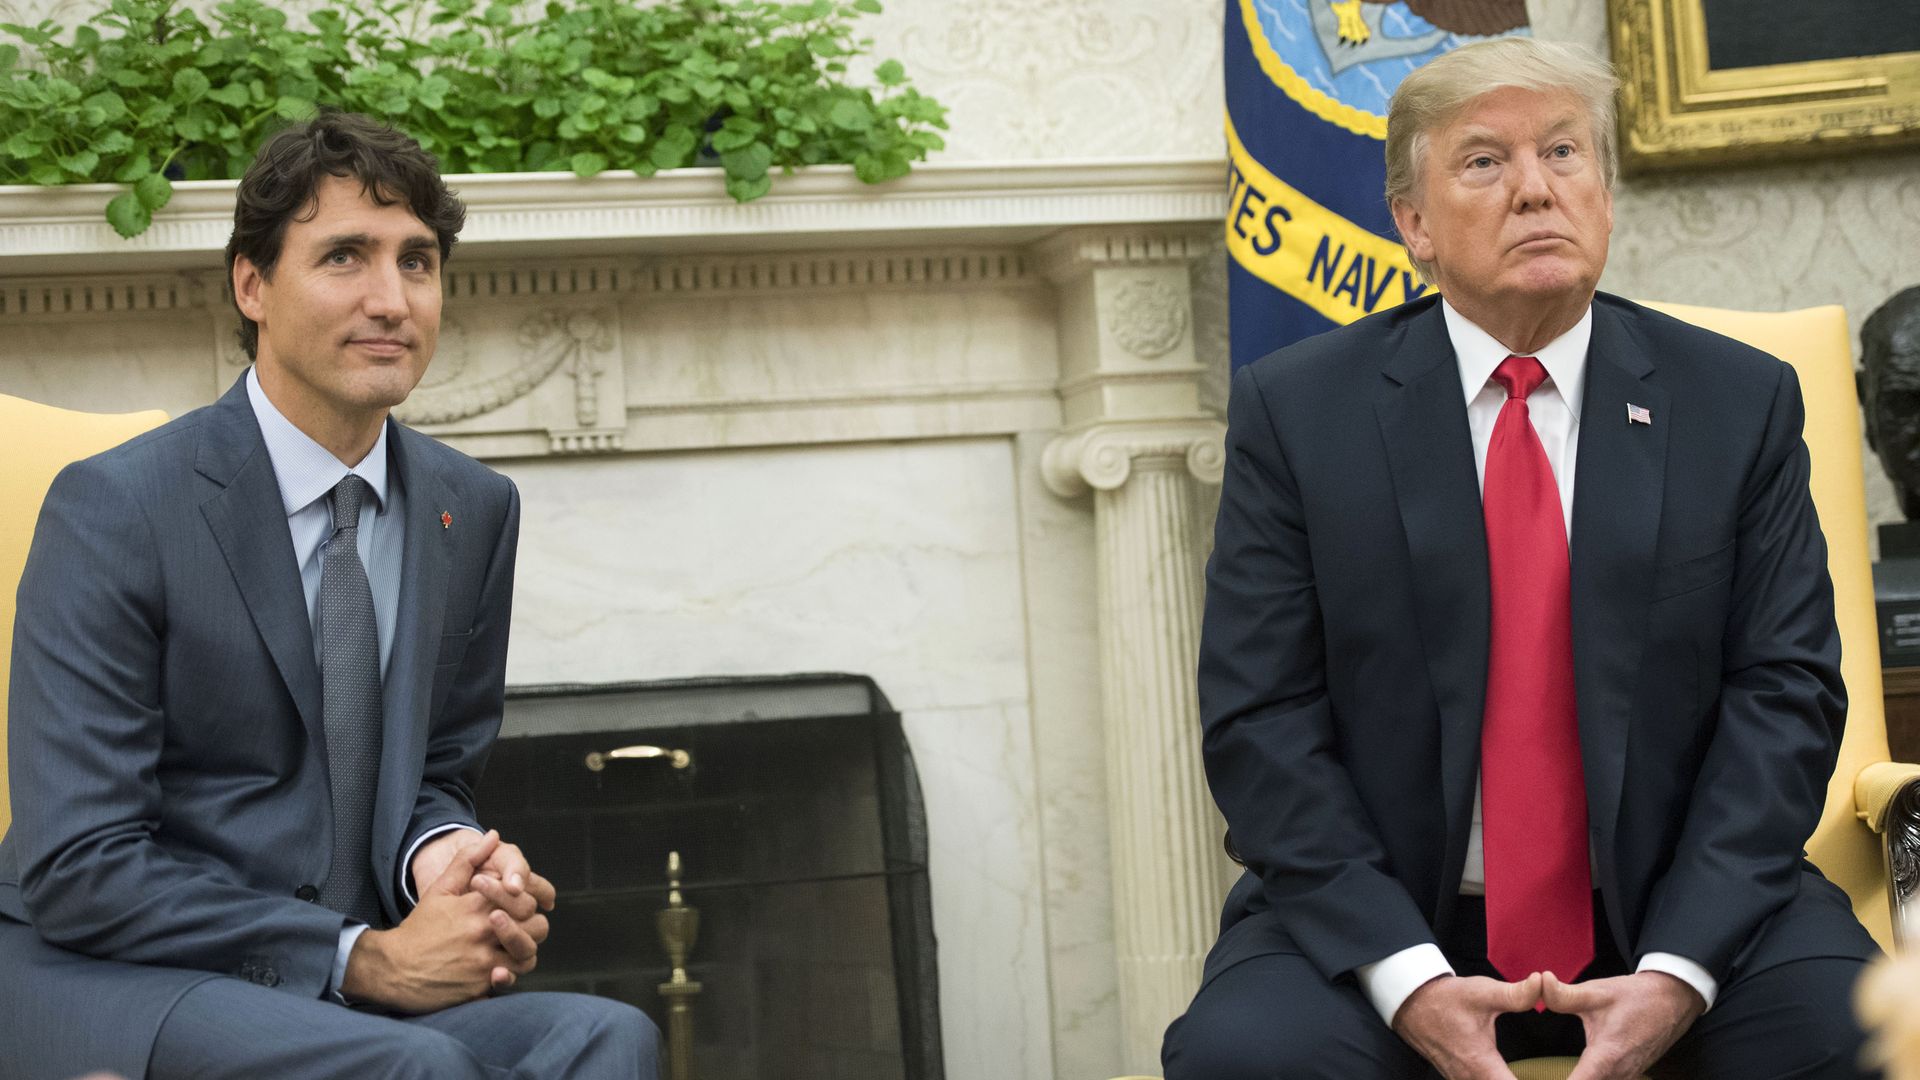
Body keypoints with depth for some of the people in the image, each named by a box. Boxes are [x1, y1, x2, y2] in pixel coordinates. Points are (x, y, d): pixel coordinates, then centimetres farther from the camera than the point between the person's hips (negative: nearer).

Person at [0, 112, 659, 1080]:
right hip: (103, 979, -5)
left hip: (351, 985, 5)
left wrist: (439, 853, -7)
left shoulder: (473, 510, 8)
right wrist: (361, 957, -20)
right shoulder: (113, 509, -10)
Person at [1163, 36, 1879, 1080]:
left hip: (1678, 907, 1)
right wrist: (1406, 977, -17)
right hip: (1382, 917, -1)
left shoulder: (1741, 400, 5)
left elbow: (1782, 691, 0)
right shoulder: (1293, 408, 1)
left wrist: (1677, 971, -14)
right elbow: (1261, 720, -4)